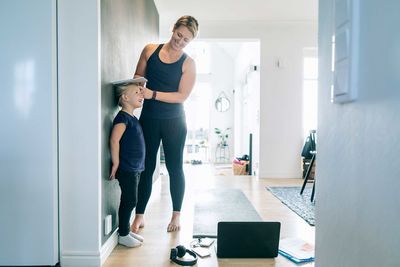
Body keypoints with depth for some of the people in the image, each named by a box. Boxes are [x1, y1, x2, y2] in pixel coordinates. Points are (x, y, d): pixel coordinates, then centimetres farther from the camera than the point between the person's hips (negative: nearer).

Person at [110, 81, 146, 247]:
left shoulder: (132, 118, 15)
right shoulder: (122, 117, -14)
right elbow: (114, 140, -22)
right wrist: (116, 163, -20)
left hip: (135, 168, 9)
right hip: (126, 169, -9)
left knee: (130, 201, 15)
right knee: (129, 201, -1)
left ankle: (127, 230, 28)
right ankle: (123, 235, 13)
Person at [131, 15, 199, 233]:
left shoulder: (188, 63, -3)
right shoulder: (150, 50, 3)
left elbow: (182, 96, -10)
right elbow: (138, 78, 10)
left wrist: (152, 94, -20)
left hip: (174, 121, -1)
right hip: (148, 118, 2)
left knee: (175, 167, 7)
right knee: (146, 167, 6)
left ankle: (176, 215, 22)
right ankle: (139, 216, 18)